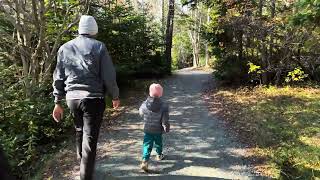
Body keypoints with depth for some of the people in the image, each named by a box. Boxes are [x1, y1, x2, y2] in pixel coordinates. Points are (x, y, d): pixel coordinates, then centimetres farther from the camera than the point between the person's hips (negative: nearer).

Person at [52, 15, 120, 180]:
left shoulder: (64, 48, 8)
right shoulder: (99, 47, -4)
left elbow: (58, 77, 8)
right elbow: (108, 76, -7)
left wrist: (58, 102, 14)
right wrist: (115, 96, 5)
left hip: (72, 98, 5)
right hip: (93, 98, -5)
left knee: (79, 130, 27)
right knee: (90, 138, 2)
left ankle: (81, 159, 48)